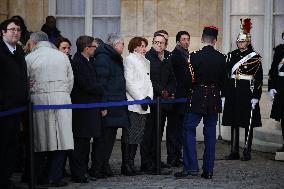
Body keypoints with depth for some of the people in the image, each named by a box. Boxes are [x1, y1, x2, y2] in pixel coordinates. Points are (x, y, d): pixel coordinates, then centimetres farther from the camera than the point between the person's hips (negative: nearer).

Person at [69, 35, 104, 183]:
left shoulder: (88, 61, 15)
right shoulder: (77, 62, -15)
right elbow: (87, 85, -19)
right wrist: (103, 91, -7)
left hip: (90, 108, 9)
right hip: (82, 108, -9)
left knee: (85, 140, 13)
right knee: (80, 141, -5)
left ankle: (83, 170, 20)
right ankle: (78, 174, -1)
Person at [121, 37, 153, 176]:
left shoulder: (146, 62, 21)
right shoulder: (129, 60, -2)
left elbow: (149, 82, 19)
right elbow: (129, 82, -9)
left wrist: (149, 97, 0)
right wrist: (141, 99, -13)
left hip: (144, 106, 7)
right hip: (132, 103, -7)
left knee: (138, 135, 5)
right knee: (129, 135, -7)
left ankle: (131, 163, 10)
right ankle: (126, 165, -5)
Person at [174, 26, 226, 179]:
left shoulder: (194, 57, -10)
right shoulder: (221, 58, 0)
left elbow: (190, 79, -6)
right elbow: (223, 80, 7)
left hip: (198, 98, -4)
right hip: (215, 100, 4)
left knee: (189, 130, 2)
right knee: (210, 133, 8)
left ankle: (191, 167, -8)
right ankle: (208, 170, 8)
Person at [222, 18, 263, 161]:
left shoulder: (255, 57, -3)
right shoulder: (231, 55, 10)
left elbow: (259, 79, -6)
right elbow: (226, 75, 11)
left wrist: (256, 97, -12)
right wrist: (225, 94, 7)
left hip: (247, 93, -4)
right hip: (233, 92, 4)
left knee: (248, 123, 0)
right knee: (234, 122, 7)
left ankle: (247, 152, 5)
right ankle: (234, 151, 12)